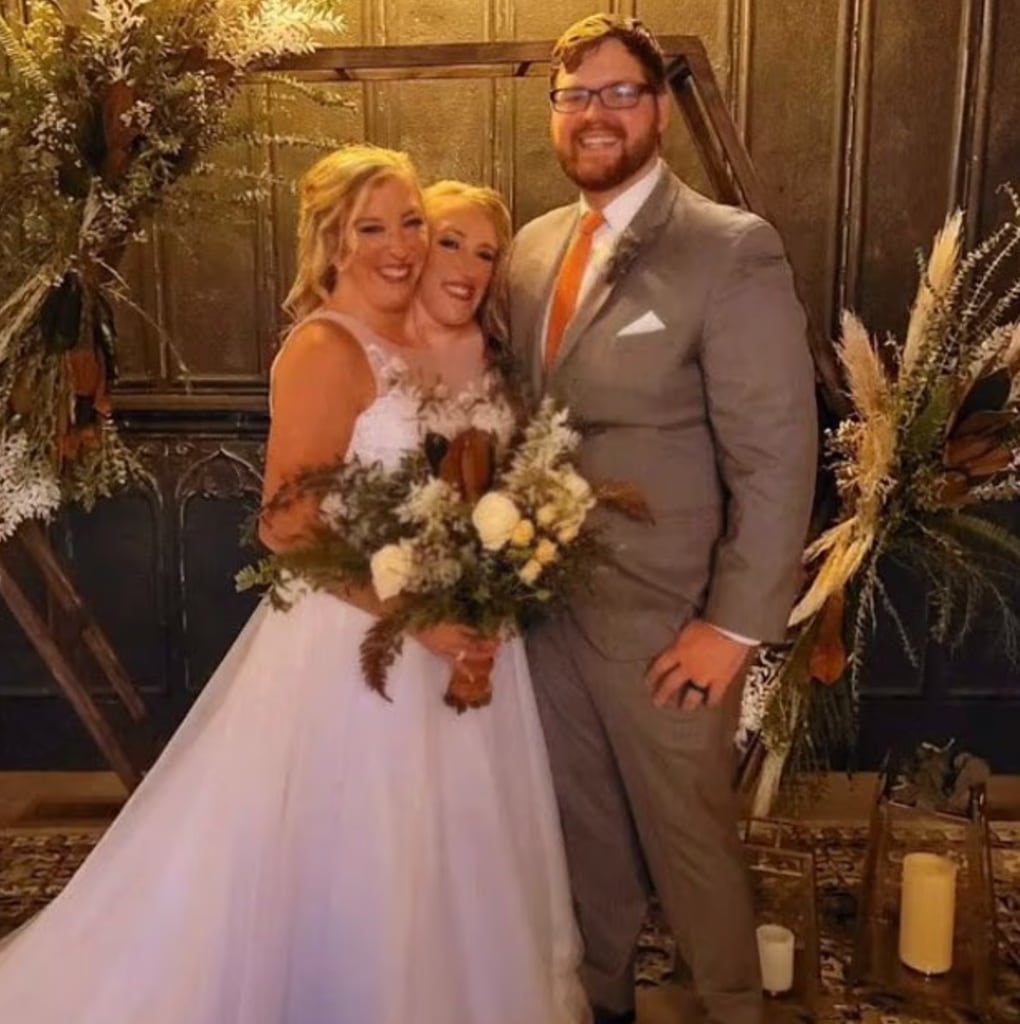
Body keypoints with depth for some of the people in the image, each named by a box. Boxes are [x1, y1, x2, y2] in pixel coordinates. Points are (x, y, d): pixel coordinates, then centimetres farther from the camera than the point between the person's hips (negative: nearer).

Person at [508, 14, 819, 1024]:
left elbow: (778, 453, -15)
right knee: (585, 829, 20)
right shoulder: (532, 248, 8)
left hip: (661, 618, -5)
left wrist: (736, 624, -16)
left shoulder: (731, 248, -12)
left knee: (688, 839, 13)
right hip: (545, 603, 6)